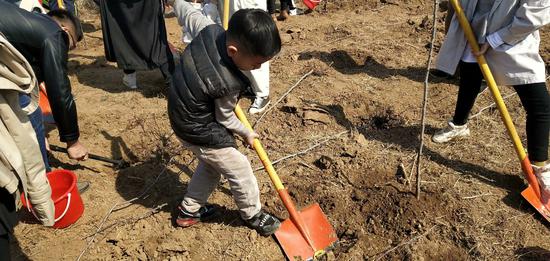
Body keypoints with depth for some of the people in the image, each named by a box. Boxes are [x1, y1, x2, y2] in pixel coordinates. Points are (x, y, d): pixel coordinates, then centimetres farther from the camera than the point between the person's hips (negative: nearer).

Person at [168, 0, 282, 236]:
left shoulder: (210, 30, -18)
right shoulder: (228, 84, -33)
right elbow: (225, 118, -15)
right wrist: (246, 134, 4)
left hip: (181, 116, 9)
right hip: (201, 133, -8)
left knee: (211, 164, 28)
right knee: (240, 171, 11)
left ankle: (189, 211, 42)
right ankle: (253, 215, 33)